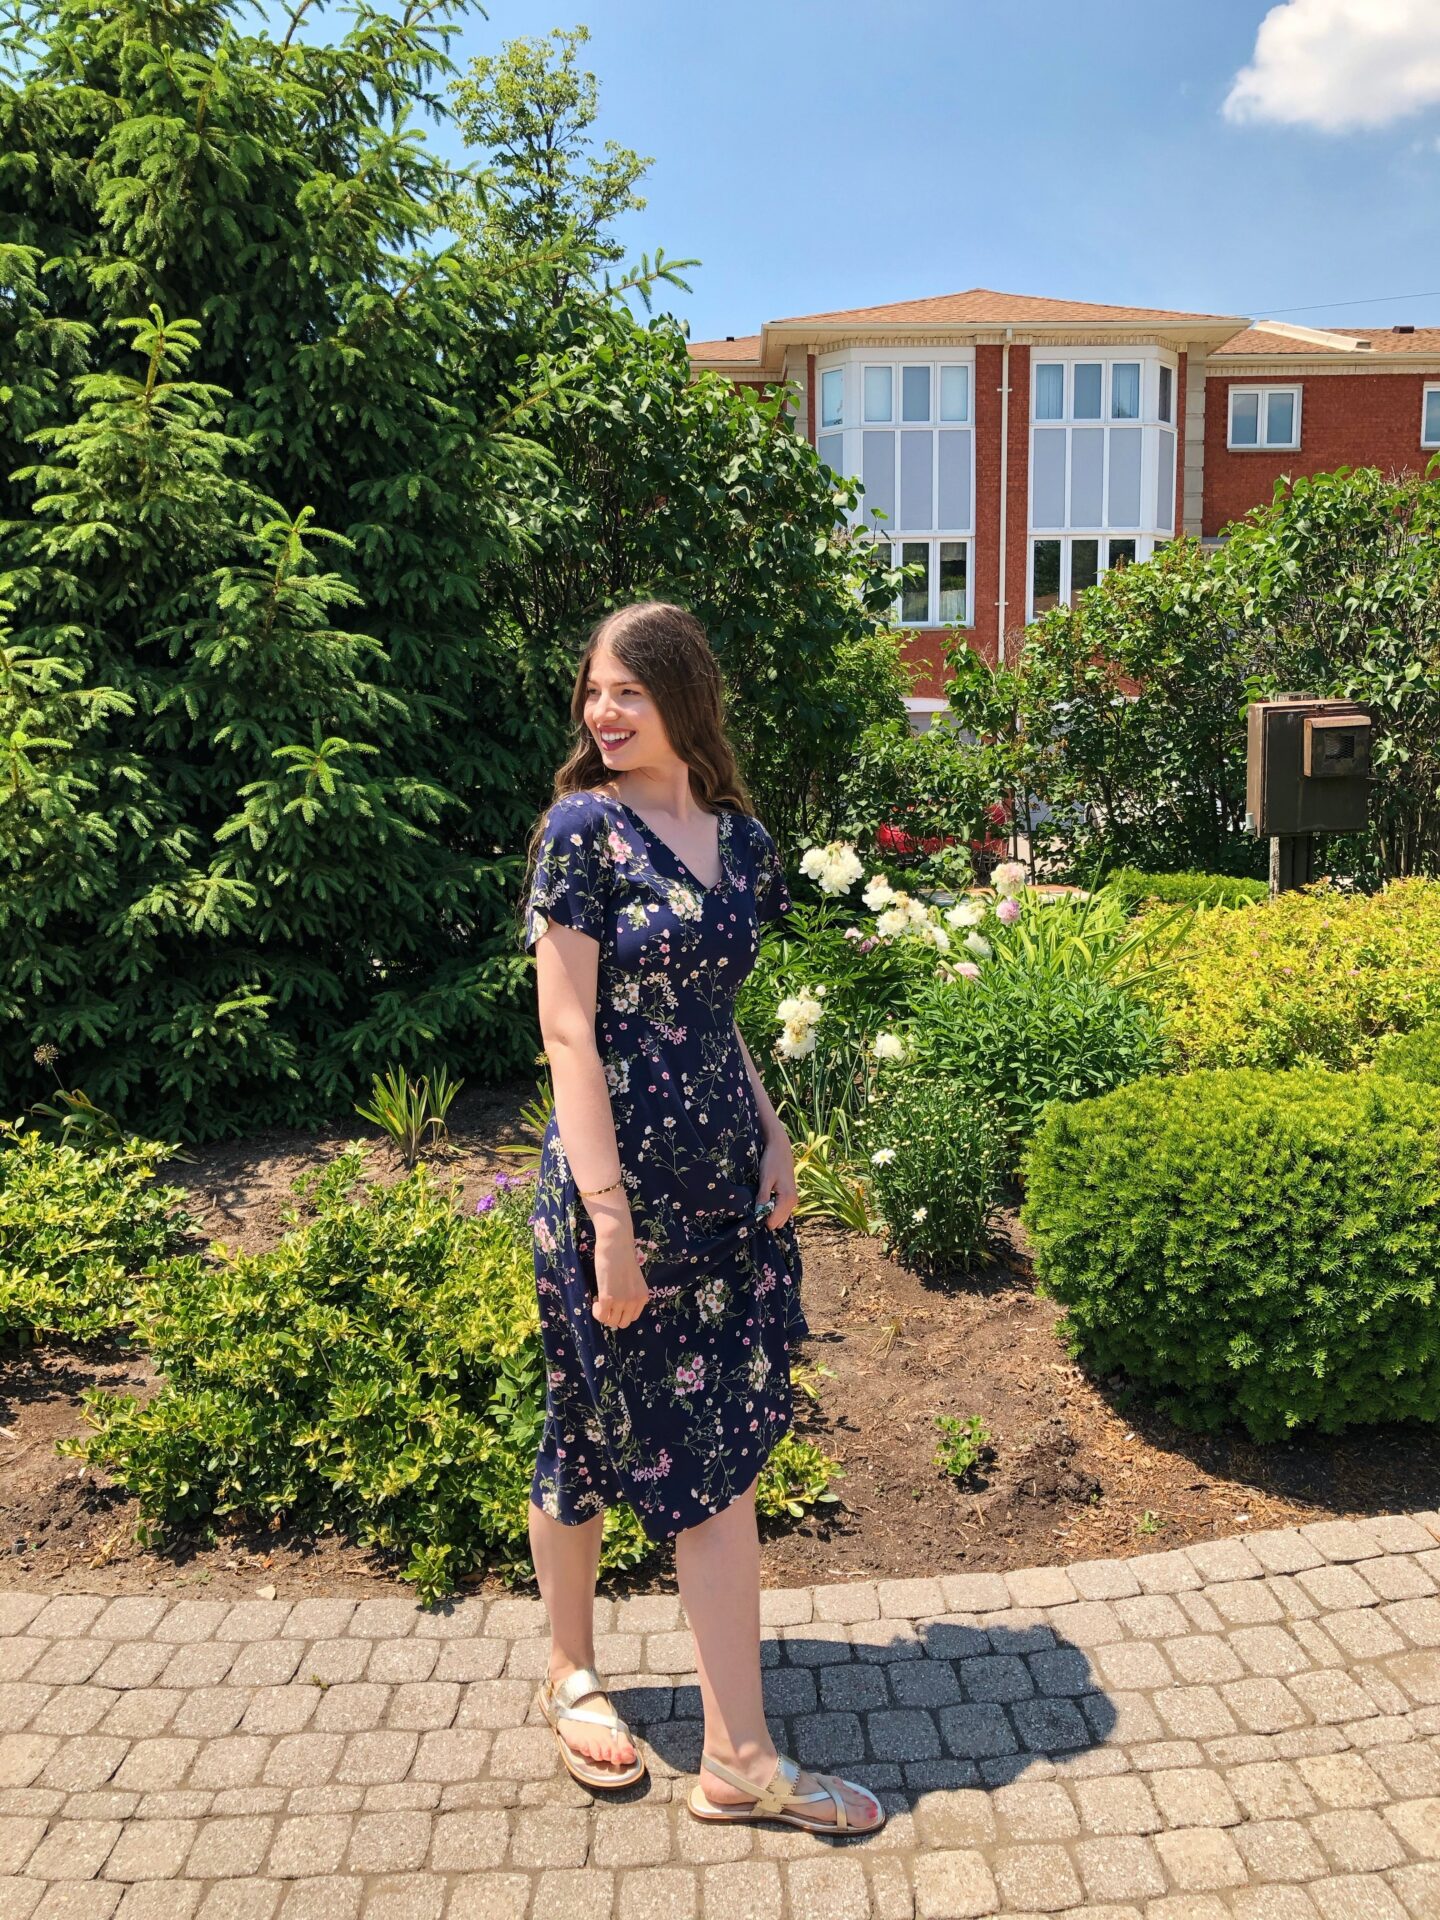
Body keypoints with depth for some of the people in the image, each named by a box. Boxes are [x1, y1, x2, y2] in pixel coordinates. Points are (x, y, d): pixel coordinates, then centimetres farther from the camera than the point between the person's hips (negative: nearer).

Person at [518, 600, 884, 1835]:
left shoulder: (740, 840, 8)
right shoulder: (584, 829, -10)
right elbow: (569, 1032, -14)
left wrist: (772, 1137, 7)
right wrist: (607, 1211, -19)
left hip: (723, 1179, 6)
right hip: (618, 1173, -6)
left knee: (721, 1448, 10)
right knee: (592, 1434, 9)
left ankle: (739, 1757, 23)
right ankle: (570, 1675, 33)